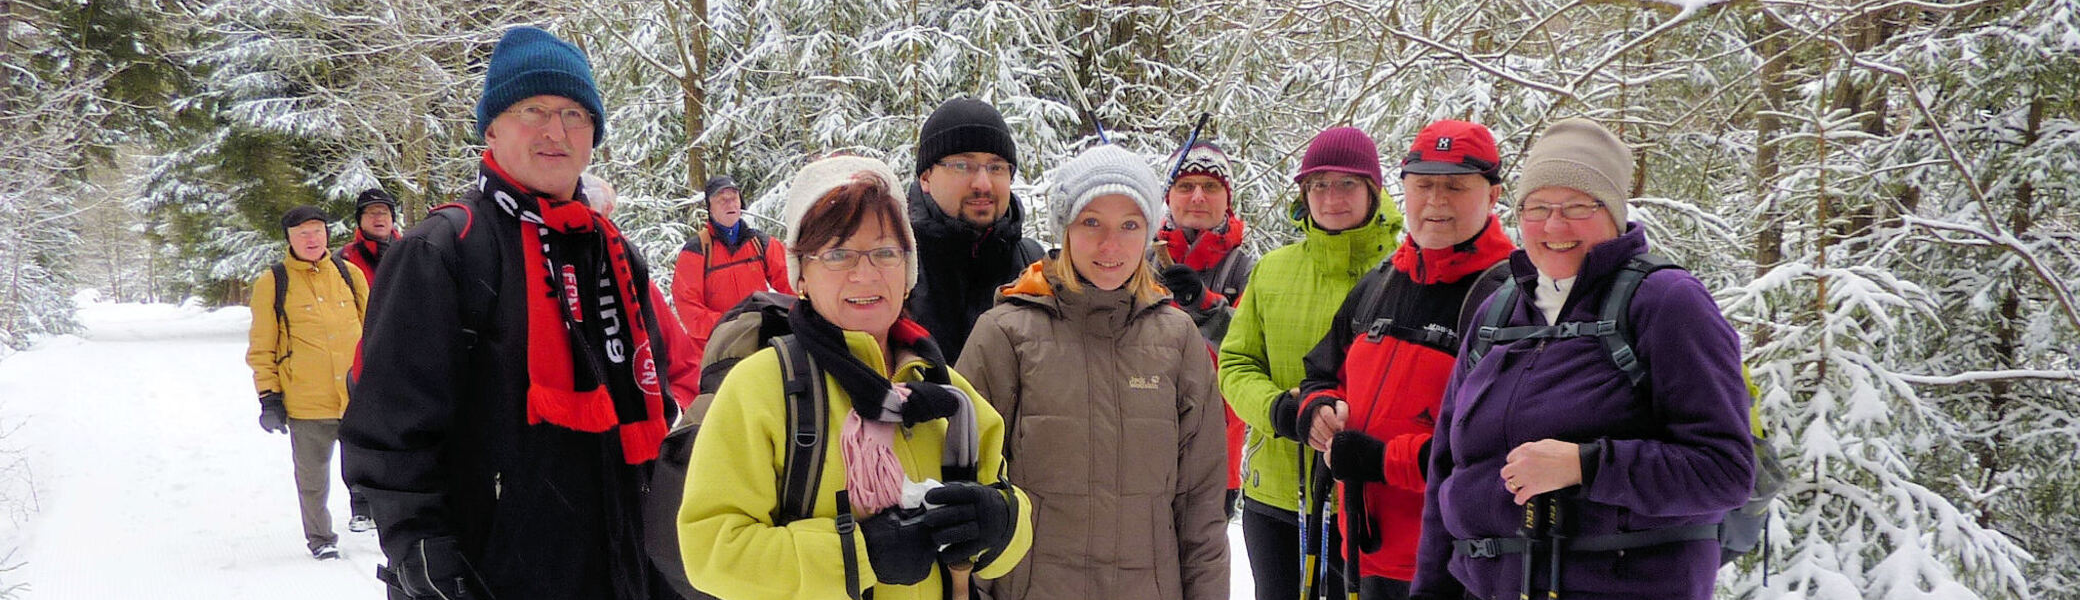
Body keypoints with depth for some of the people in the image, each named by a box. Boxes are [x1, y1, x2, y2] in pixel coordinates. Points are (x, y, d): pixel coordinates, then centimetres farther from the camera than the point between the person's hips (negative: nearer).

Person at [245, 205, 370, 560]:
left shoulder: (349, 274, 9)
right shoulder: (272, 284, 0)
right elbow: (261, 348, 2)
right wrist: (269, 397, -3)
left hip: (357, 398, 2)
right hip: (306, 406, -2)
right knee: (313, 478, 9)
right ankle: (320, 537, 26)